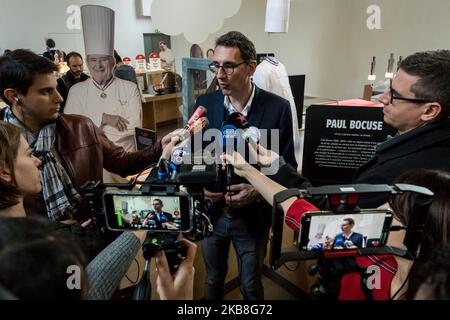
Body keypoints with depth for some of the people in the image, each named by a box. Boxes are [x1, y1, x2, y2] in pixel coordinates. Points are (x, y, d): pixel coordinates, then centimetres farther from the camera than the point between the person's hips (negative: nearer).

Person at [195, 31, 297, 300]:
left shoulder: (278, 108, -13)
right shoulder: (205, 103, -5)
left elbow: (287, 165, -7)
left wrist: (258, 190, -23)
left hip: (253, 216, -2)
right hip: (212, 213, 3)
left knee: (251, 287, 20)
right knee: (213, 281, 25)